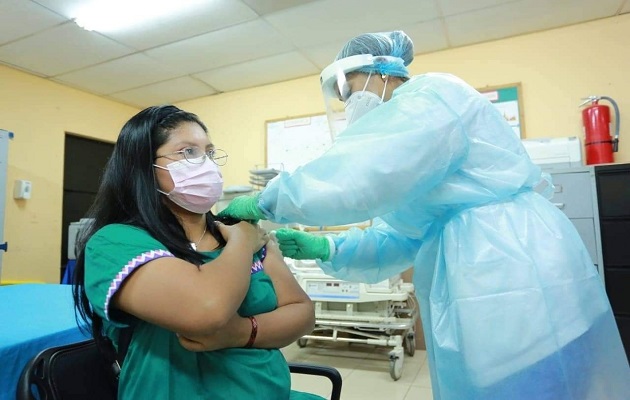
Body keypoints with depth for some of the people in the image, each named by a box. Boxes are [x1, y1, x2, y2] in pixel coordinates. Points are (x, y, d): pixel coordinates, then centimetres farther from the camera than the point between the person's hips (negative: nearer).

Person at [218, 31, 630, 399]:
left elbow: (355, 177, -23)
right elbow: (401, 238, 14)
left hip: (518, 290, -9)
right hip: (494, 296, 10)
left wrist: (265, 202, -11)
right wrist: (324, 248, 3)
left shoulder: (433, 93, -8)